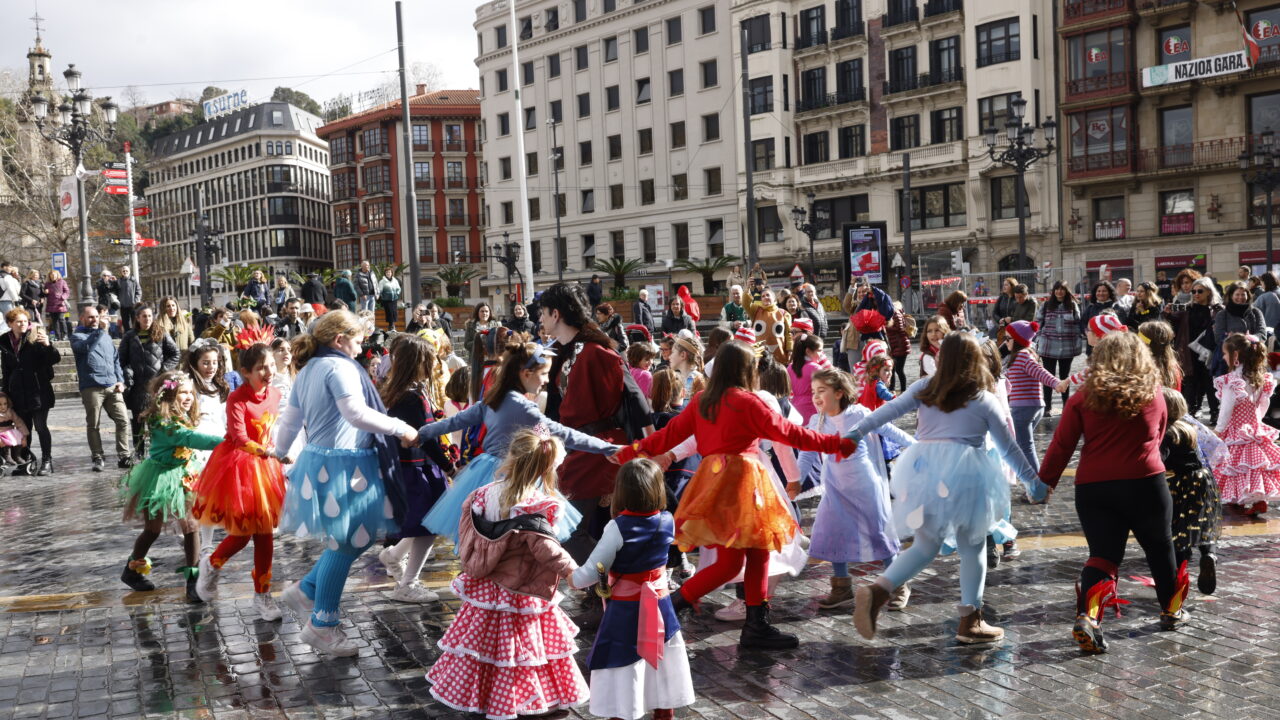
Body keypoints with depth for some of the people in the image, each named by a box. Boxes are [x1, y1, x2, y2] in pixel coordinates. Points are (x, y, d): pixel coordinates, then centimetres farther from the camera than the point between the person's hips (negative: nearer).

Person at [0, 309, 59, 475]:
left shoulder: (35, 339, -6)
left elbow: (56, 359, -13)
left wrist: (48, 345, -33)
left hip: (39, 391, -4)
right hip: (18, 394, 5)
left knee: (41, 427, -6)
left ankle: (47, 462, -1)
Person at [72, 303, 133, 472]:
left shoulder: (106, 335, 22)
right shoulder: (77, 336, 4)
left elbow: (116, 359, 23)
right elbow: (86, 347, -21)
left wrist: (120, 380, 11)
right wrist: (100, 330, -24)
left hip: (112, 387, 5)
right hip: (92, 388, -5)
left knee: (123, 420, -2)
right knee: (93, 425, 2)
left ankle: (124, 456, 3)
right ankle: (97, 459, 10)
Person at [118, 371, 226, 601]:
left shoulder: (183, 418, 3)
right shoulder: (164, 423, -26)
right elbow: (191, 439, -39)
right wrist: (224, 441, -47)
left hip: (181, 477, 7)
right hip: (160, 478, -7)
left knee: (190, 527, 1)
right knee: (153, 530, 10)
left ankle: (193, 578, 7)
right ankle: (131, 571, 34)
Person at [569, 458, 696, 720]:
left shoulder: (618, 527, -21)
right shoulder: (667, 522, -7)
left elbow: (593, 572, -18)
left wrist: (573, 578, 0)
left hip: (625, 612, -5)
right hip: (659, 607, 5)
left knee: (621, 667, 6)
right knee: (663, 665, 19)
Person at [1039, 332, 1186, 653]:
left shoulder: (1082, 399, -2)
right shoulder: (1154, 394, 3)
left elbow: (1061, 447, -4)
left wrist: (1045, 483, 4)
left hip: (1093, 489, 0)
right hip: (1146, 483, 1)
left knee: (1102, 555, 5)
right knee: (1159, 548, 22)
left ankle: (1087, 616, -16)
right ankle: (1171, 610, 39)